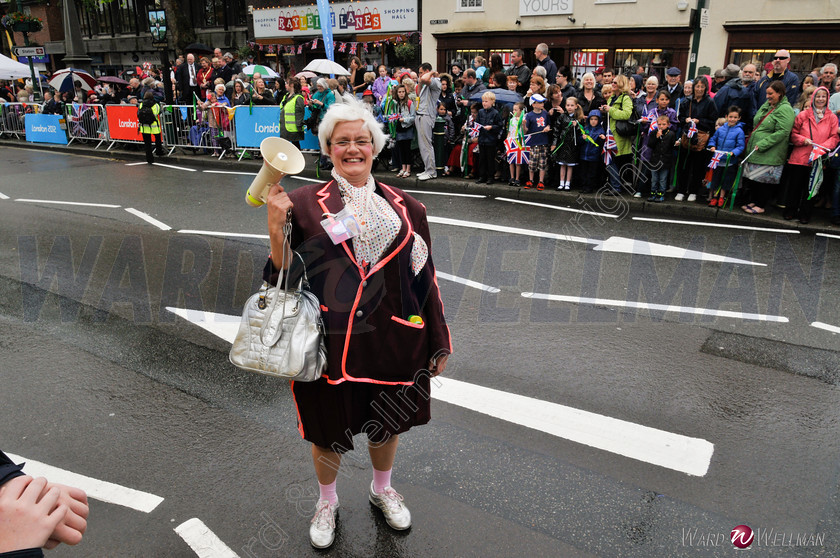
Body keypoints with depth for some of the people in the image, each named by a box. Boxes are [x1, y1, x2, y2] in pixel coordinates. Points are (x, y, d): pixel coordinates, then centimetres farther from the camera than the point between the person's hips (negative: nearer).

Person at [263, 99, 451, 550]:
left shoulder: (403, 206, 3)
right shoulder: (304, 204, -4)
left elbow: (424, 276, 5)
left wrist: (437, 342, 6)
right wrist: (276, 226, -22)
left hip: (391, 338, 3)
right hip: (329, 341, -2)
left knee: (387, 421, 21)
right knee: (328, 427, 15)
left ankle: (382, 490, 52)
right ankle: (327, 503, 46)